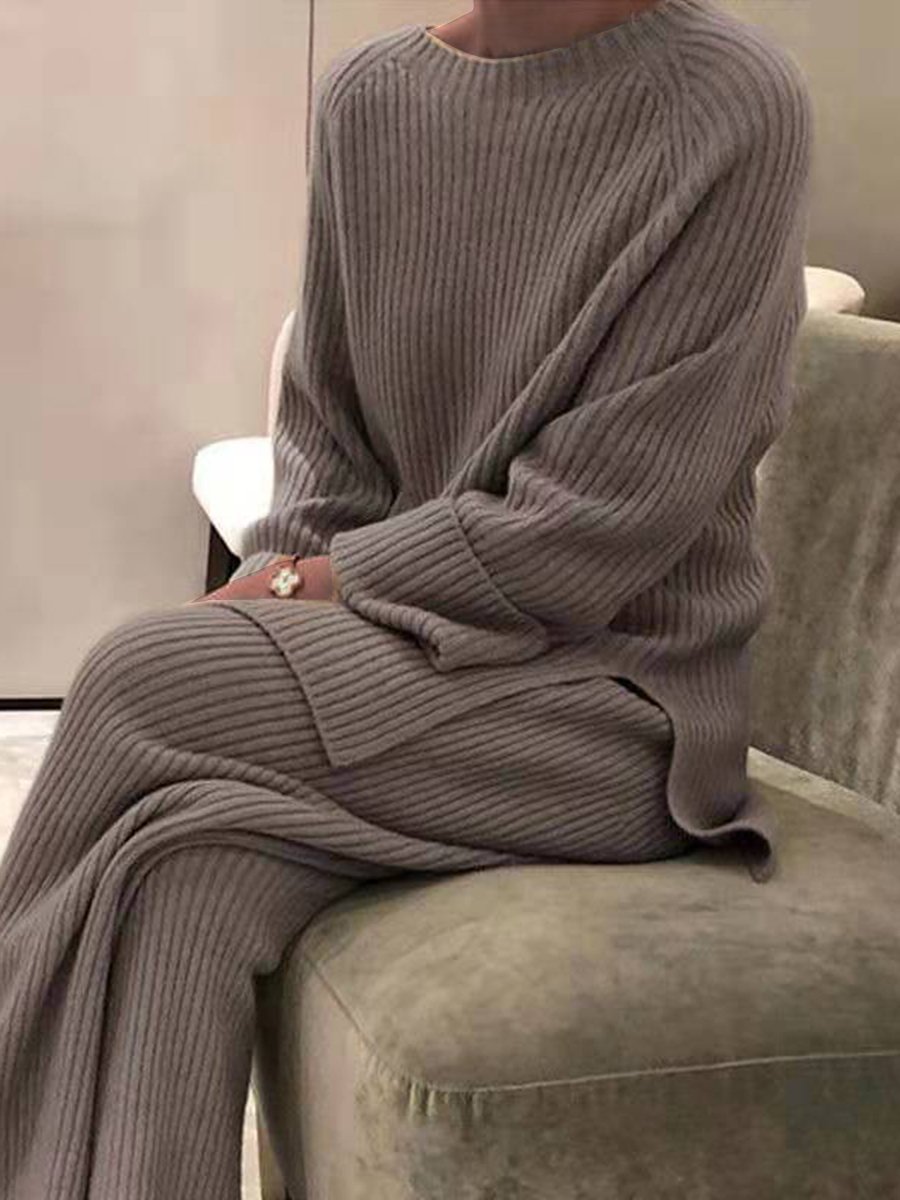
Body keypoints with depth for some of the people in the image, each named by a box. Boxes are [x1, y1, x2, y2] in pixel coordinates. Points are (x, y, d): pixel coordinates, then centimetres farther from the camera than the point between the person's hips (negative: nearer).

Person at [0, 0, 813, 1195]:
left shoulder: (735, 108, -14)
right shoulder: (364, 96, 5)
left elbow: (598, 522, -17)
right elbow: (324, 436, 10)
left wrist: (301, 588, -13)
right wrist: (273, 594, -8)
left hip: (621, 698, -5)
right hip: (385, 654, 5)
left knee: (142, 685, -23)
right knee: (194, 873, -27)